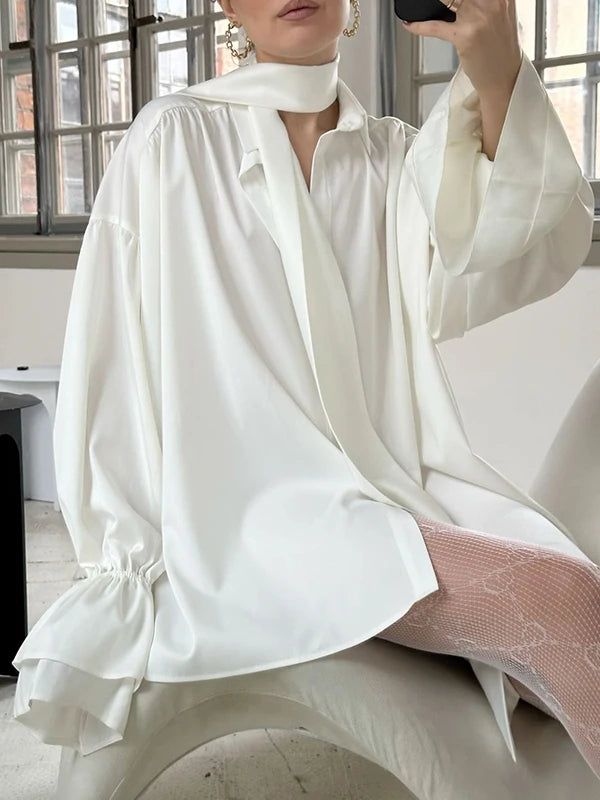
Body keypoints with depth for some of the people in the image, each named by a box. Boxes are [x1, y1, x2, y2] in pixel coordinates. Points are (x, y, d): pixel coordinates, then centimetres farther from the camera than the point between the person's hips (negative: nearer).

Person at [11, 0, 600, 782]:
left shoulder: (397, 155, 14)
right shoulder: (175, 136, 5)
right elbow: (110, 353, 3)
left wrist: (498, 85, -21)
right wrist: (130, 554, 0)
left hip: (401, 491, 4)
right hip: (255, 515, -4)